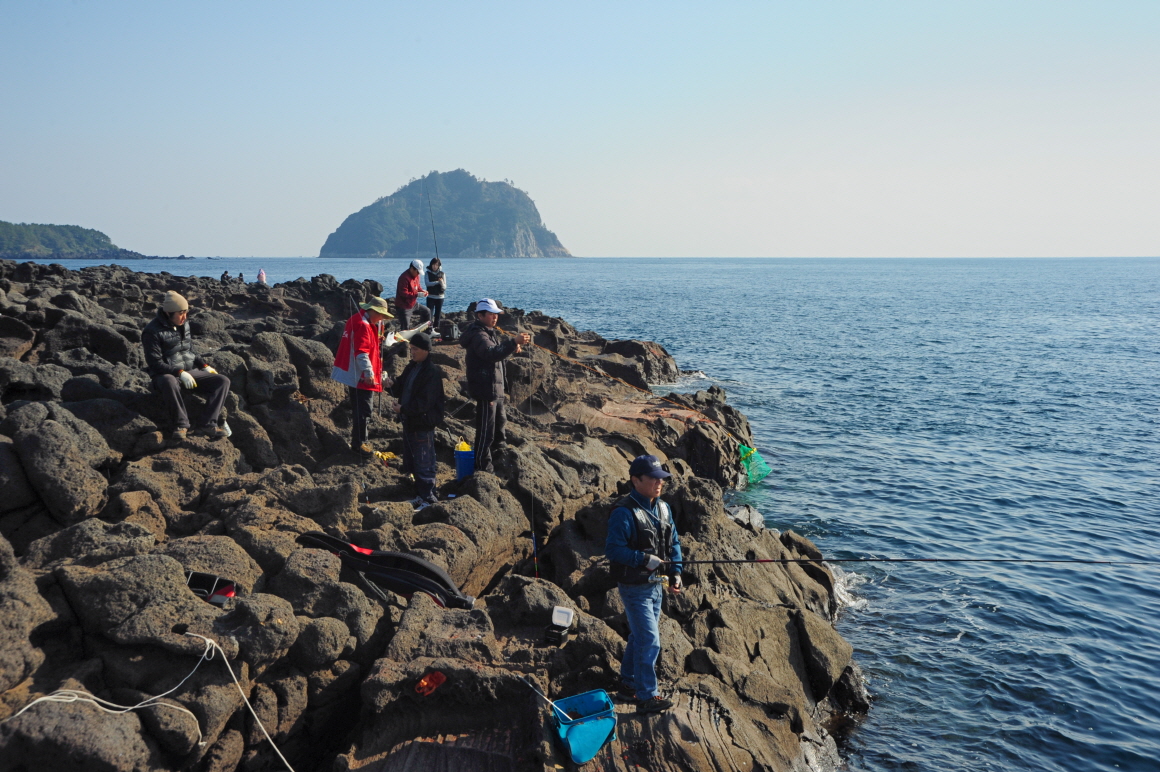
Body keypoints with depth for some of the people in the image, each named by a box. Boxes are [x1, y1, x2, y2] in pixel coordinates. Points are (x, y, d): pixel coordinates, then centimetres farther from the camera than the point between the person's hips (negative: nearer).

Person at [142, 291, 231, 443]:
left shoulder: (184, 324, 8)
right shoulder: (152, 331, -12)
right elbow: (155, 363, -16)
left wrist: (204, 366, 5)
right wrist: (180, 373, -26)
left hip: (190, 371, 7)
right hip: (166, 374, -7)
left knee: (223, 381, -14)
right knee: (168, 382, -43)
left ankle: (208, 425, -27)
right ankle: (181, 424, -30)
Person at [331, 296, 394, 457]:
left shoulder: (356, 320, 16)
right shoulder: (362, 325, -18)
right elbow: (361, 352, -26)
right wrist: (369, 372, -27)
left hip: (356, 375, 11)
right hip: (361, 376, -11)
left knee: (359, 409, 19)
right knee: (363, 410, -5)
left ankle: (357, 441, 29)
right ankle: (359, 443, 2)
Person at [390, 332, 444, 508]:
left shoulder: (431, 373, -18)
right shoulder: (411, 368, 9)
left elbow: (425, 403, -22)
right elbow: (401, 390, 14)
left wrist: (403, 409, -22)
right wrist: (392, 385, -6)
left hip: (423, 424, -9)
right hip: (409, 421, 9)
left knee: (424, 463, 0)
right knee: (412, 461, 17)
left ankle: (428, 499, 10)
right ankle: (420, 495, 30)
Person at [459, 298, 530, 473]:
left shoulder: (489, 332, 14)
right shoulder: (478, 335, -21)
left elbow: (498, 352, 23)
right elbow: (491, 353, -38)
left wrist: (512, 348, 3)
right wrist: (513, 342, -47)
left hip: (495, 387, 11)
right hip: (485, 388, -11)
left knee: (499, 421, 29)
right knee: (486, 428, -3)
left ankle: (499, 446, 51)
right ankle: (483, 465, 6)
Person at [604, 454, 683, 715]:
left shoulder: (663, 508, 4)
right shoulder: (624, 513, -22)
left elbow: (673, 542, 11)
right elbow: (613, 549, -24)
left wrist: (675, 572, 1)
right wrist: (644, 559, -27)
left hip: (655, 585, 8)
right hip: (634, 588, -8)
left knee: (638, 636, 20)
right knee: (649, 642, -6)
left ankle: (628, 683, 36)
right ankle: (646, 698, 6)